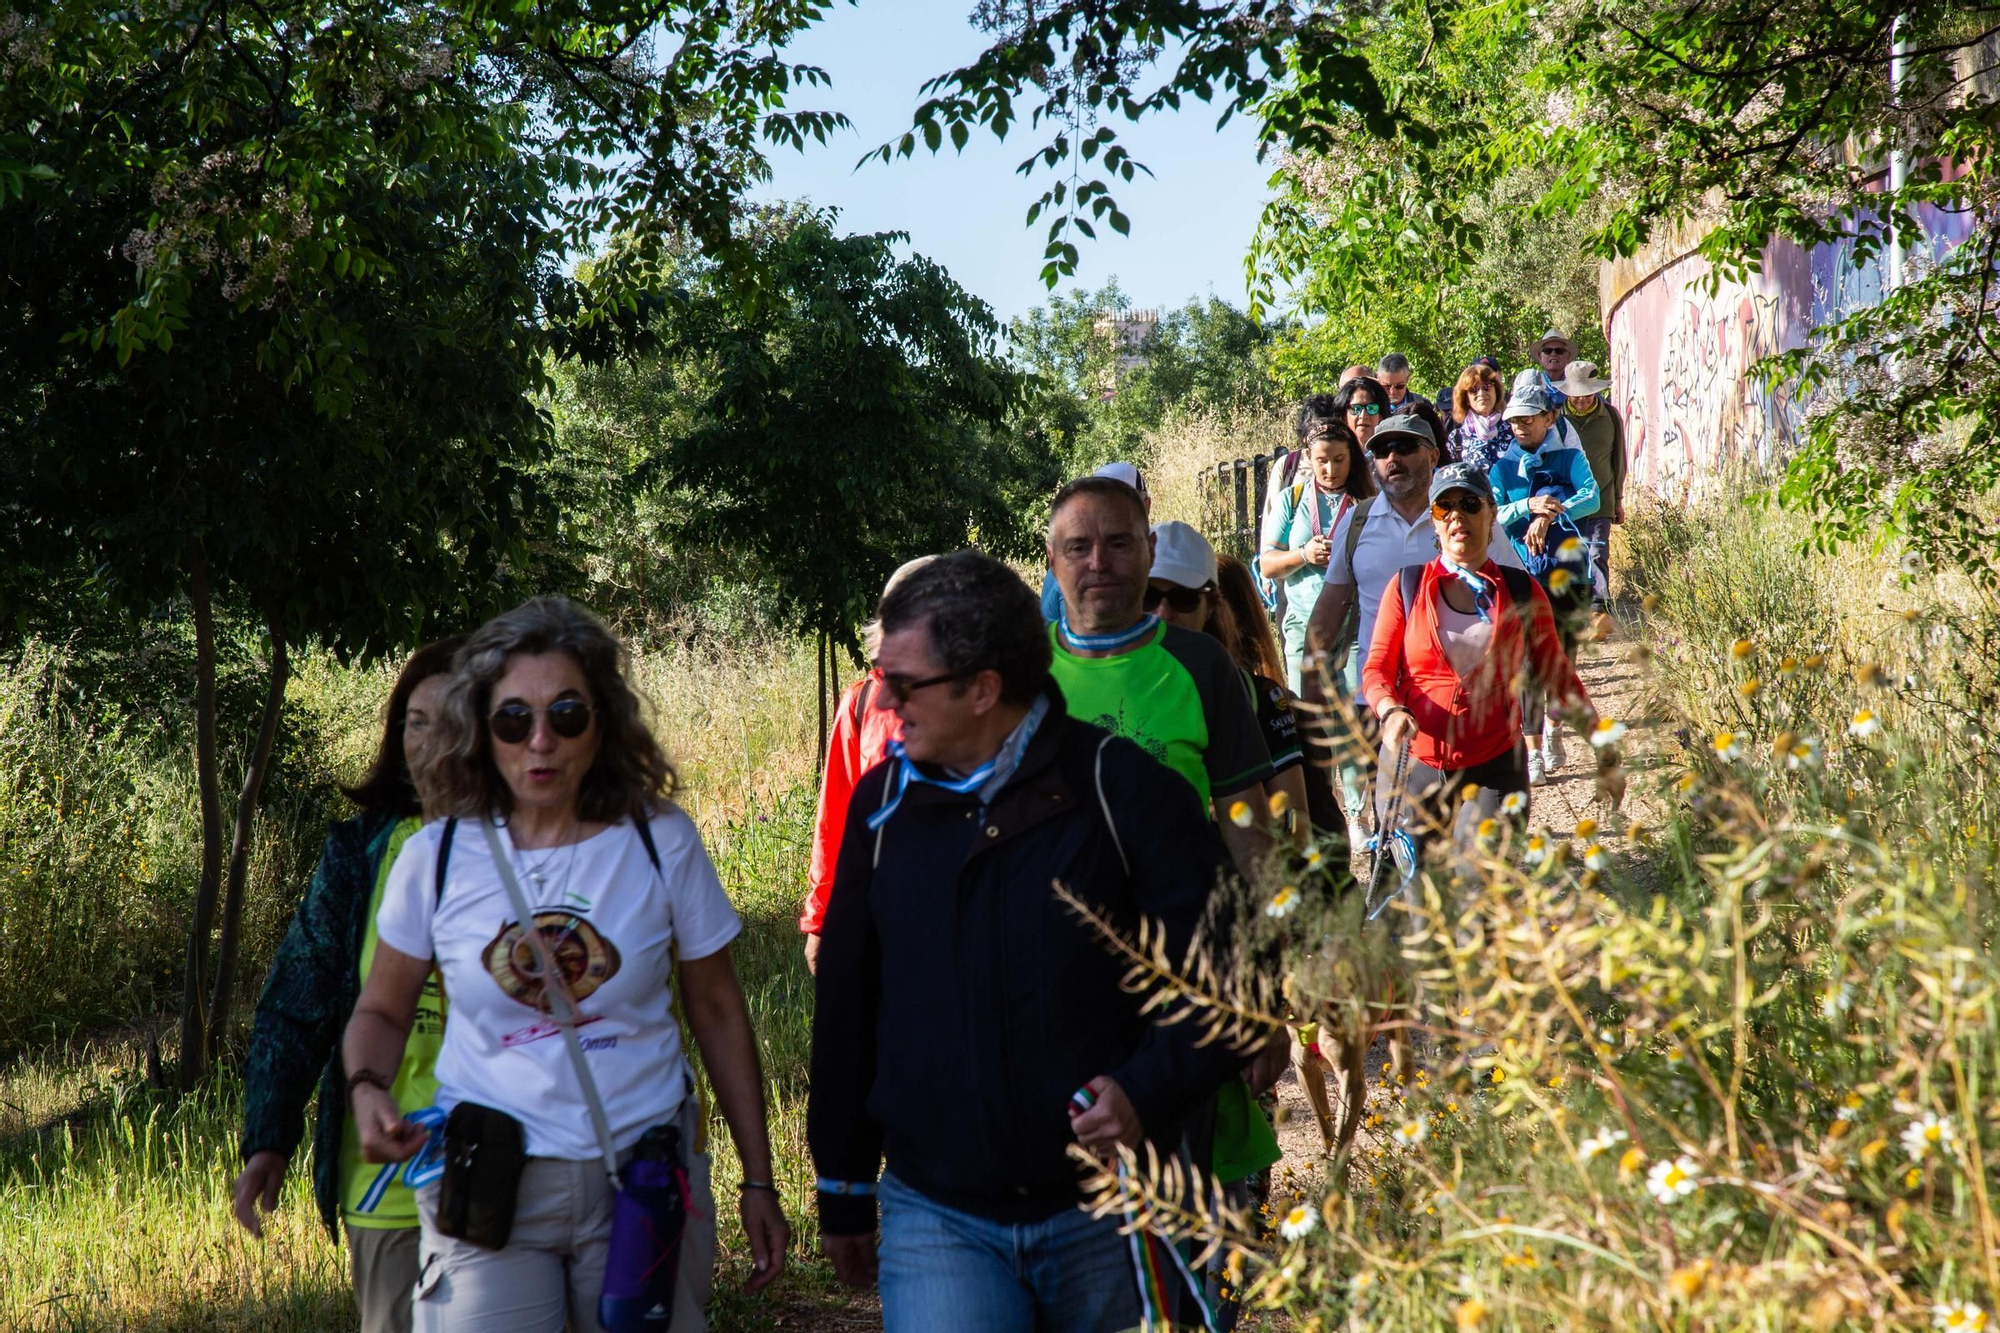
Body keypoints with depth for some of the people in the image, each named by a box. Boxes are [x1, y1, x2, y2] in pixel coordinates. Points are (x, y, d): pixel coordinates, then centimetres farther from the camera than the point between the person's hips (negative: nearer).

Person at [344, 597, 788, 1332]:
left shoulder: (662, 844, -1)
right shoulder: (437, 858, -1)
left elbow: (717, 1013, 6)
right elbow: (382, 1012, 11)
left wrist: (758, 1181, 7)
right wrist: (367, 1089, -12)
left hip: (641, 1185, 1)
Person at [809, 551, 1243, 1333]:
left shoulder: (1119, 789, -7)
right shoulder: (884, 803, 4)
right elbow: (846, 1002, 13)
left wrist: (1148, 1091, -19)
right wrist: (843, 1193, 16)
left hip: (1108, 1208, -2)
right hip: (934, 1219, 2)